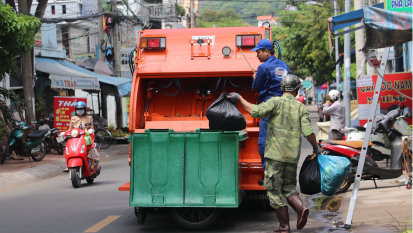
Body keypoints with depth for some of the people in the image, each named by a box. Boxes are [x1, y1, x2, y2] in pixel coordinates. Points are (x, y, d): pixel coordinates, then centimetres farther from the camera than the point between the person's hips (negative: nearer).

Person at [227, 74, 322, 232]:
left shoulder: (276, 102, -5)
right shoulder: (301, 107, 5)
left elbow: (256, 111, -20)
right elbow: (308, 132, -3)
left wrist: (239, 98, -9)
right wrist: (316, 148, 14)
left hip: (275, 154, -4)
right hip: (293, 156, 4)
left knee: (274, 190, 4)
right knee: (288, 186, 20)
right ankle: (301, 208, -7)